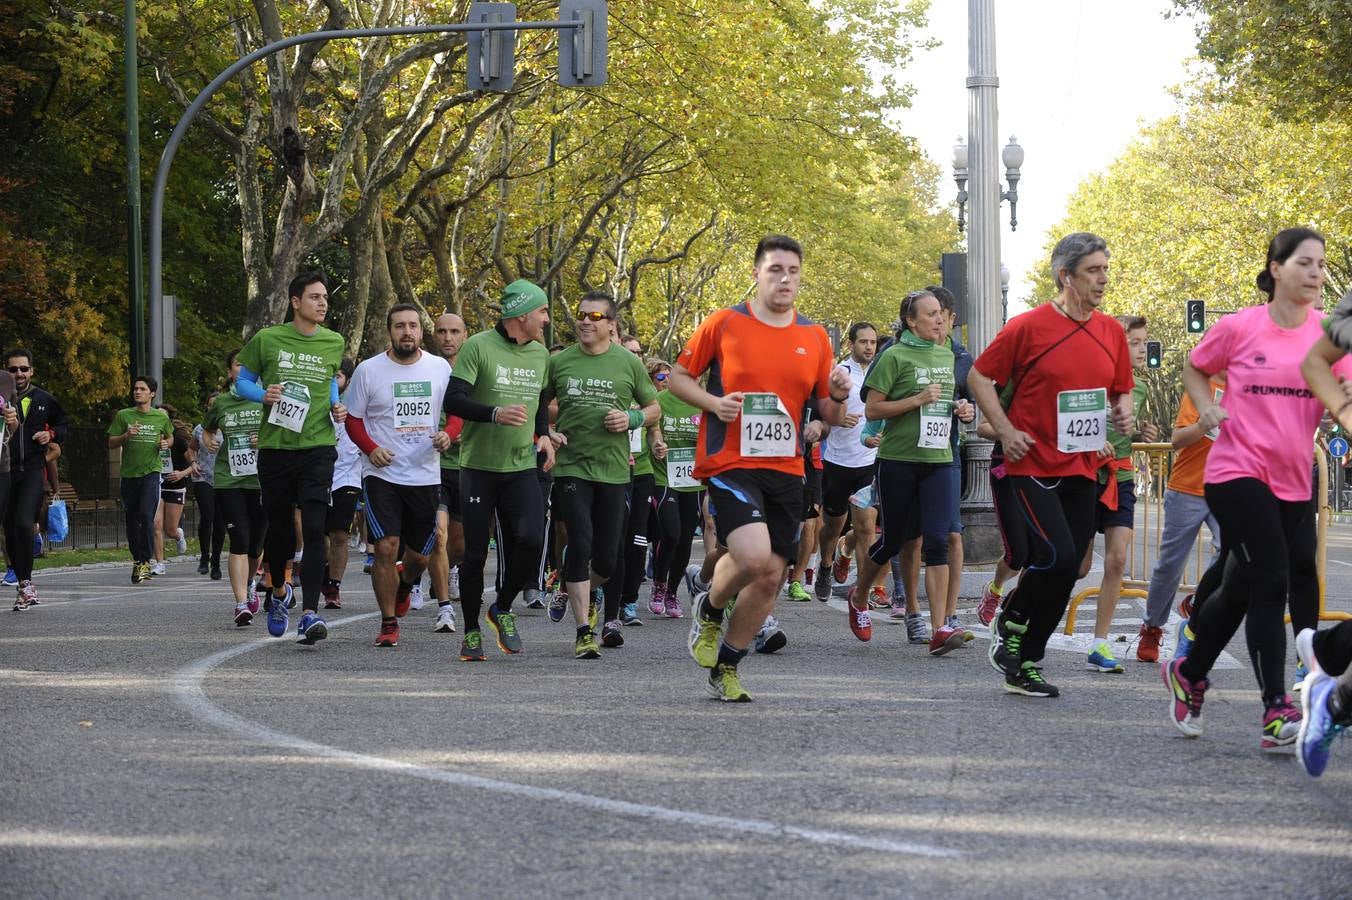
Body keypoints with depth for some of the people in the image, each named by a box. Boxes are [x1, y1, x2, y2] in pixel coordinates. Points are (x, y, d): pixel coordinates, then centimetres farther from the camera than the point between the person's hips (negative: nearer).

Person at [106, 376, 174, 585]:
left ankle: (145, 562, -14)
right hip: (128, 474, 2)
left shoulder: (161, 417, 5)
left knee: (146, 514, -18)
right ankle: (137, 560, 23)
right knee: (131, 520, 8)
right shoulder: (123, 416, 4)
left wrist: (166, 444, 1)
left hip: (151, 472, -2)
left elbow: (170, 436, 23)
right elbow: (111, 443, 3)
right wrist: (126, 436, -16)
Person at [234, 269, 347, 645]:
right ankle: (279, 591, 40)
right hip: (275, 447, 0)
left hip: (318, 447, 0)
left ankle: (309, 614, -19)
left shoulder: (334, 343, 7)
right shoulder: (267, 339, 0)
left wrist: (337, 408, 6)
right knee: (279, 529, 10)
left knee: (314, 529, -14)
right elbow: (243, 381, 9)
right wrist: (264, 395, -12)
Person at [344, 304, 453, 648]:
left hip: (426, 475, 2)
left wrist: (448, 434, -9)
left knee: (420, 553, 9)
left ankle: (404, 584, 45)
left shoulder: (440, 368, 3)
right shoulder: (368, 370, -2)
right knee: (386, 547, -14)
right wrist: (371, 448, -11)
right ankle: (388, 624, -2)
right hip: (382, 474, -2)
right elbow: (352, 418, 6)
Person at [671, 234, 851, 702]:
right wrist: (713, 402, -12)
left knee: (770, 576, 4)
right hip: (730, 464, -4)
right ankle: (710, 609, 9)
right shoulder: (724, 323, -2)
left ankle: (726, 667, 23)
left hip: (785, 470, 5)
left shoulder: (815, 337, 8)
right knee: (753, 555, -25)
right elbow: (679, 377, 6)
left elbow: (829, 416, 13)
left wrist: (837, 397, -10)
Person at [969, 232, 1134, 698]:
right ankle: (1009, 621, 7)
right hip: (1033, 464, -6)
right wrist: (1006, 430, -10)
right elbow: (979, 377, -1)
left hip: (1082, 468, 6)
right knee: (1058, 558, -19)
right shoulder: (1029, 327, -9)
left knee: (1067, 568, 5)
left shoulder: (1111, 331, 7)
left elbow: (1122, 389, 21)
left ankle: (1024, 666, 18)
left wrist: (1123, 412, -2)